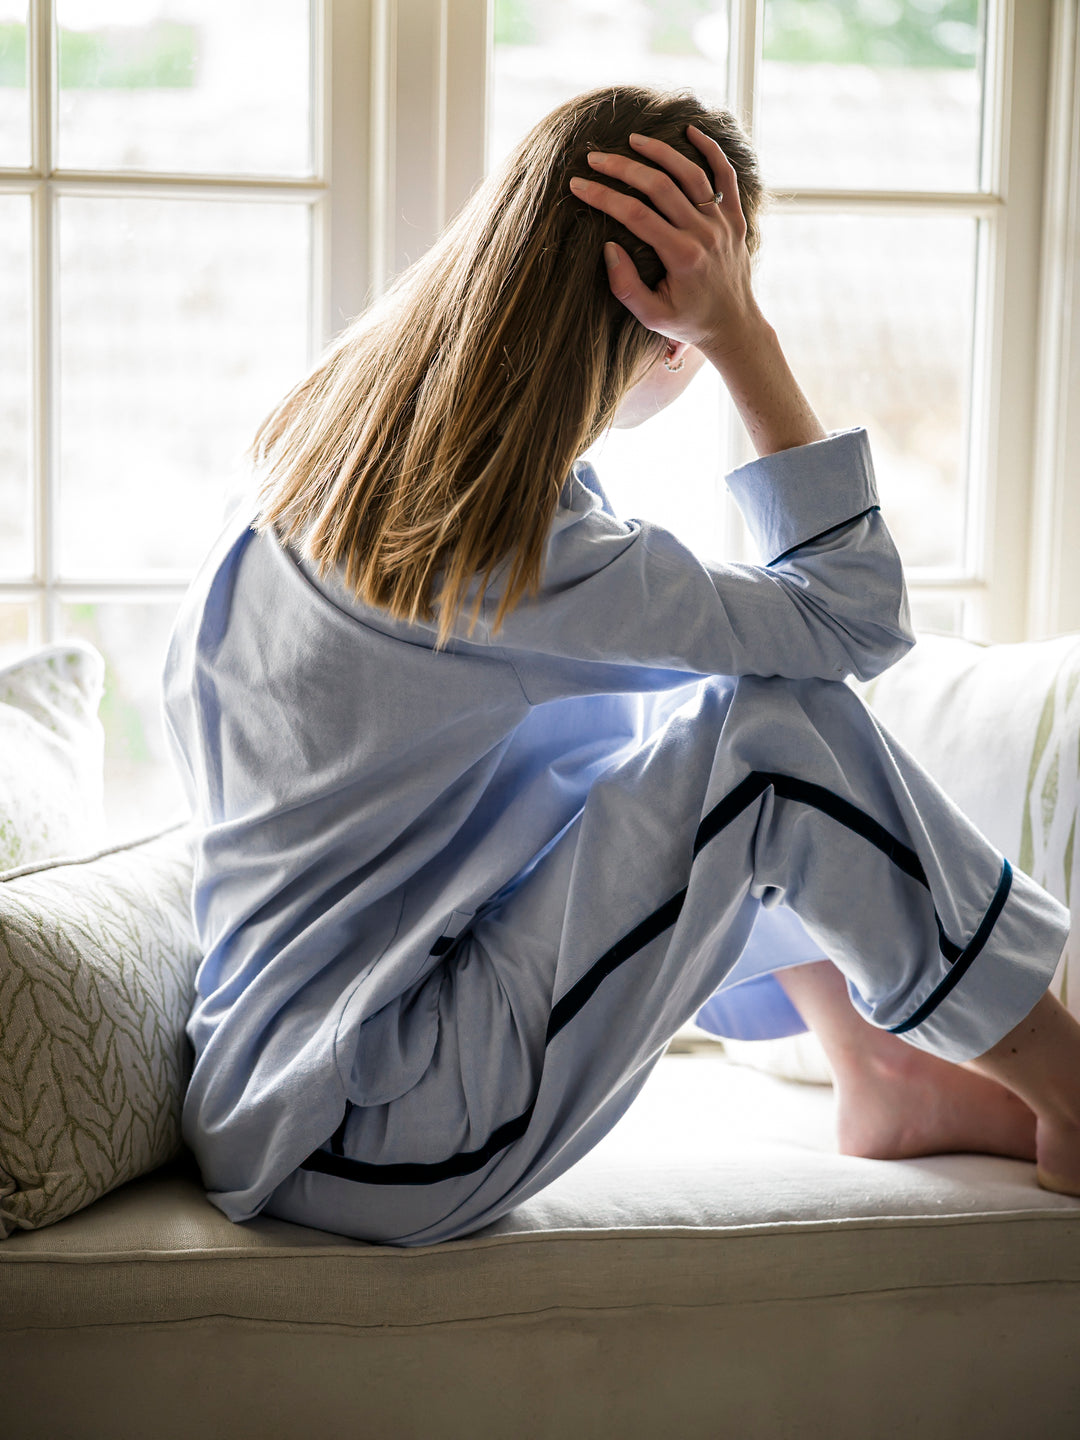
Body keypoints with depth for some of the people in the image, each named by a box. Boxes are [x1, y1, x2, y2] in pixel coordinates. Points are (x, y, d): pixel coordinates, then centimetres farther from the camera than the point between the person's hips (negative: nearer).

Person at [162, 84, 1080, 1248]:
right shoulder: (532, 564, -26)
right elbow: (858, 612, -13)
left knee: (687, 700, 11)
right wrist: (744, 338, -16)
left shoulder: (336, 436, -2)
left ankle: (878, 1070, 22)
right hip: (363, 1152, -9)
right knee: (774, 728, -13)